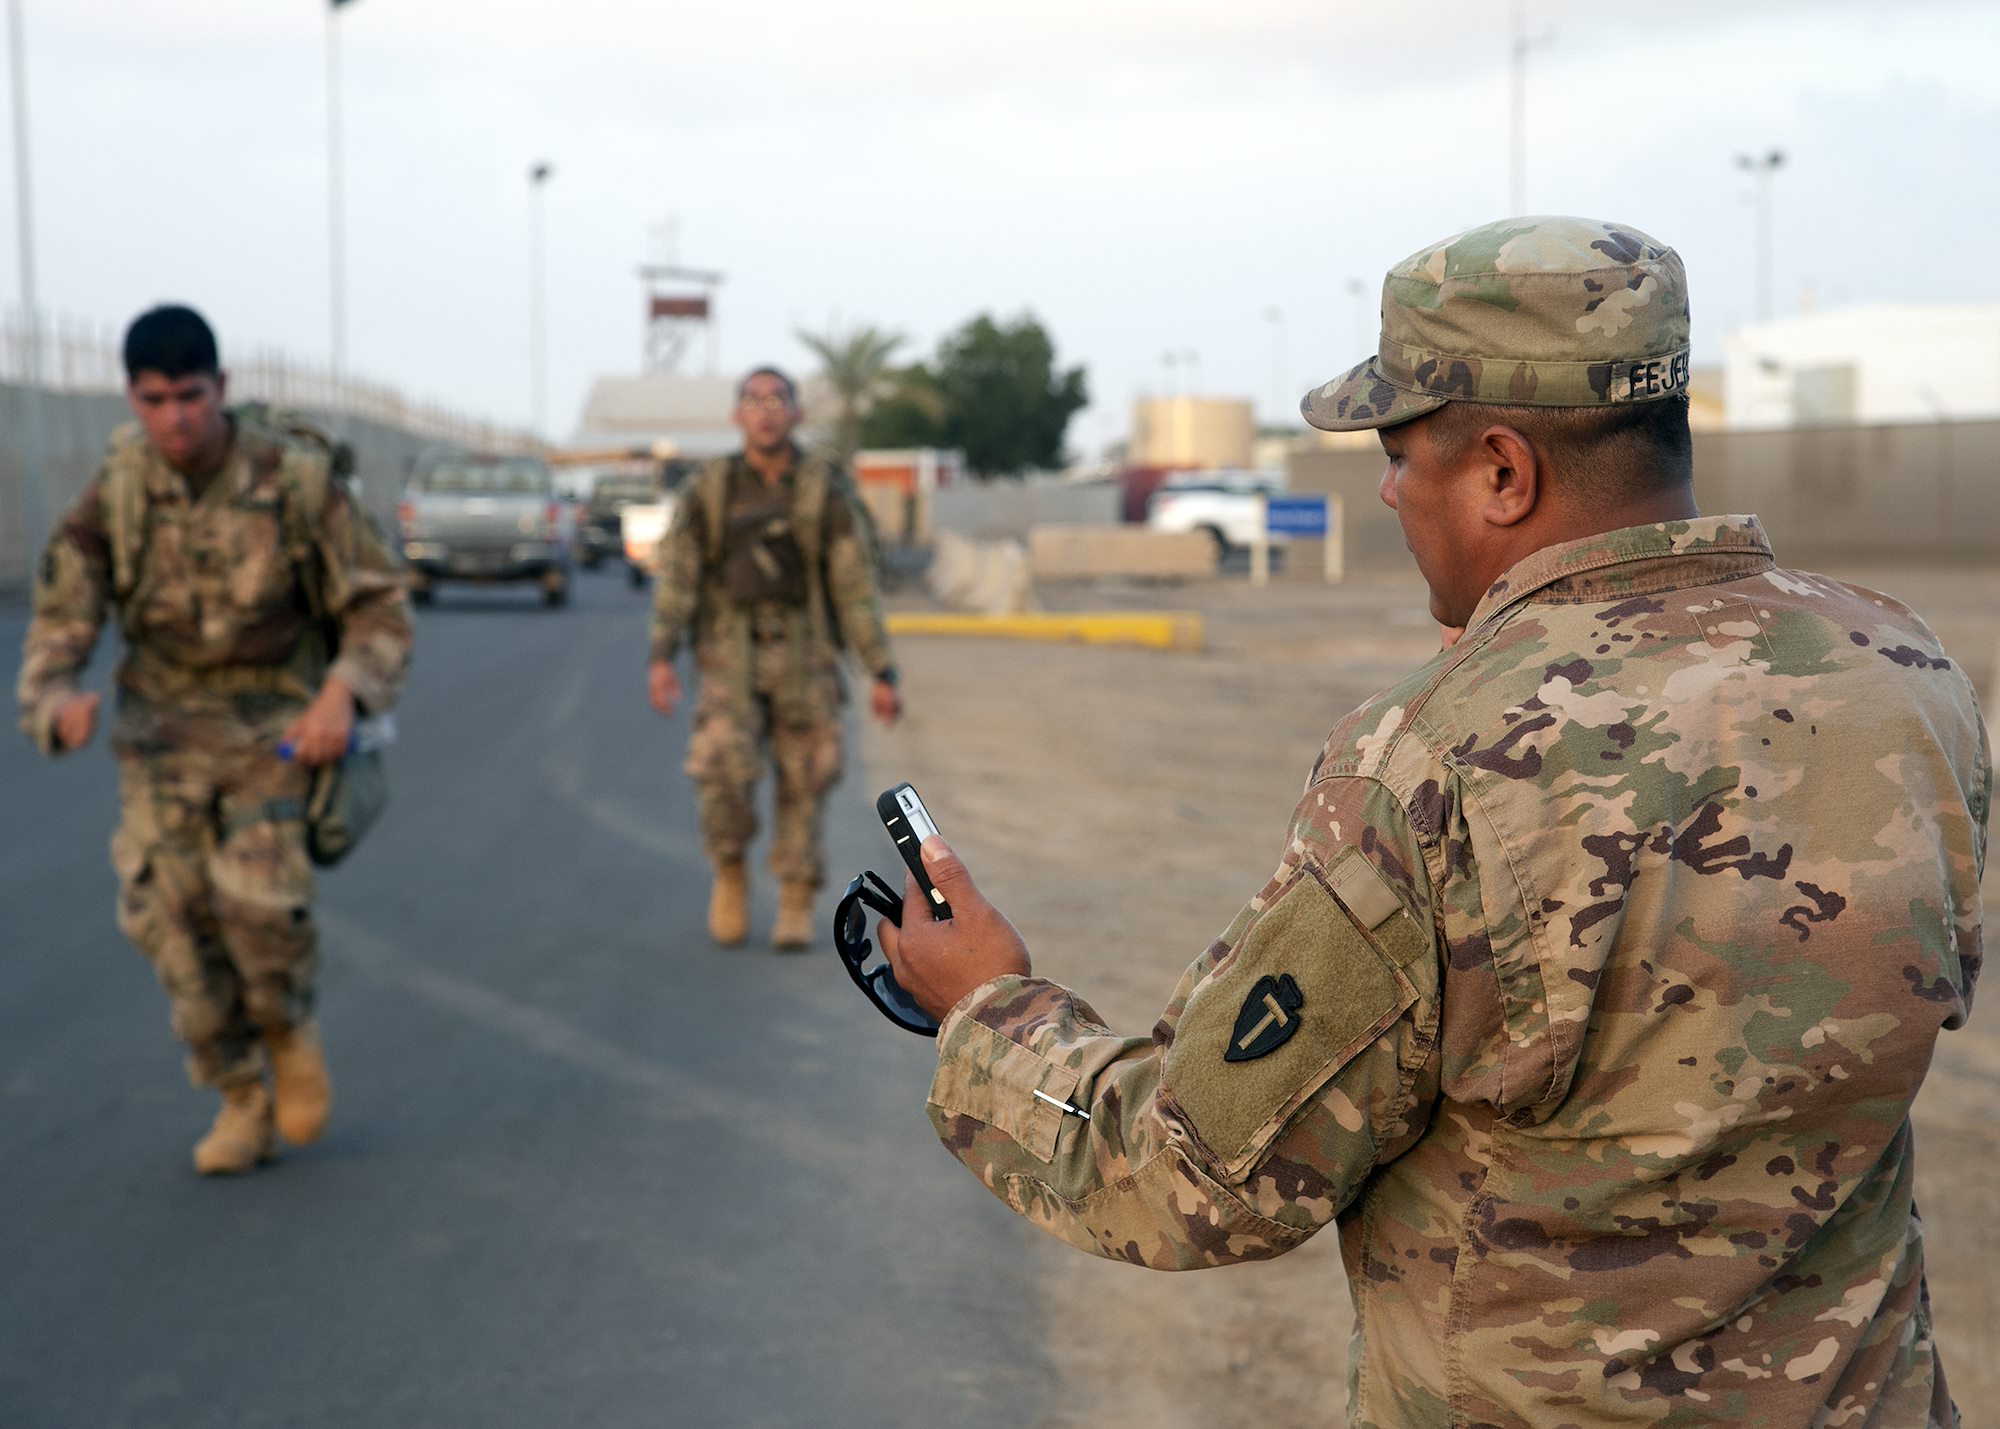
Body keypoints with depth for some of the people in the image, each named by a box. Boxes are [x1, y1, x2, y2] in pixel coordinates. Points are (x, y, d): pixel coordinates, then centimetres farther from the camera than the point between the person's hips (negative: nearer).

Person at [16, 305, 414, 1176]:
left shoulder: (297, 480, -15)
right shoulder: (112, 495, -8)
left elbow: (380, 610, -8)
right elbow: (59, 629, -7)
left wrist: (344, 693, -27)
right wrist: (58, 702, -30)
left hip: (275, 727, -2)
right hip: (162, 732, 3)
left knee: (259, 893, -23)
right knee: (174, 917, -6)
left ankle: (290, 1026, 10)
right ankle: (241, 1102, 14)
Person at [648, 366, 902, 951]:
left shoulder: (828, 491, -3)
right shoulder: (709, 490, 0)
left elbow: (858, 587, -3)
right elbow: (676, 577, -3)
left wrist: (883, 676, -6)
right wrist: (661, 658, -15)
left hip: (805, 657, 0)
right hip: (733, 658, 0)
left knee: (803, 784, -2)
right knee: (724, 767, -18)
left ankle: (795, 911, 12)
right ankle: (731, 872, 8)